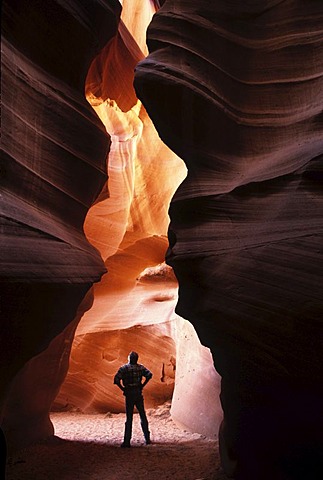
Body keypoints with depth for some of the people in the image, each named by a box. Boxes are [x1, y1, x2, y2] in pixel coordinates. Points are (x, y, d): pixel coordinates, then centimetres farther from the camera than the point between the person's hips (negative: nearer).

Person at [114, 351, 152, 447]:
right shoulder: (140, 367, 3)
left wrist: (122, 388, -5)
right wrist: (143, 385, -3)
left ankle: (127, 441, 0)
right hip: (138, 393, 2)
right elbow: (149, 374, -11)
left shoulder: (124, 368, -4)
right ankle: (147, 438, 17)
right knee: (143, 416, 13)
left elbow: (116, 379, -16)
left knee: (129, 418, 2)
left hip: (129, 394, -2)